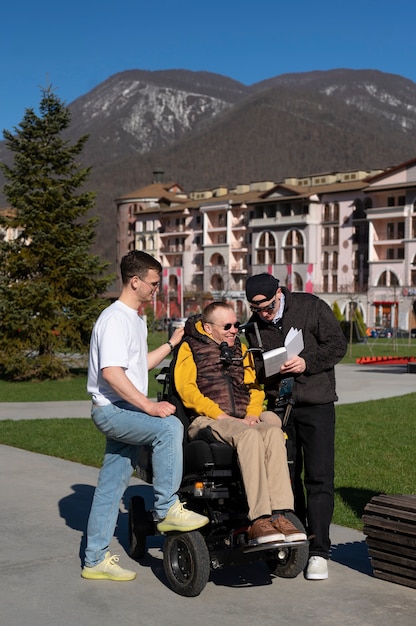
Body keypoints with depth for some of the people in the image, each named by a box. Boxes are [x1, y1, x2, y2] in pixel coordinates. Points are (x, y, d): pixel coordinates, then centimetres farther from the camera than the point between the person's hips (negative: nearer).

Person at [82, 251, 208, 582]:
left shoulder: (135, 319, 18)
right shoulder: (115, 319, -15)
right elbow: (111, 372, -25)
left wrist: (171, 345, 20)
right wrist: (149, 405, -26)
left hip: (124, 412, 10)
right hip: (112, 409, -10)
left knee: (112, 486, 10)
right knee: (169, 426, -29)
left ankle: (96, 560, 16)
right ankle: (167, 509, -21)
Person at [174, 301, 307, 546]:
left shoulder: (240, 349, 26)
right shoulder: (190, 347, 9)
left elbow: (254, 386, 19)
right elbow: (187, 390, -4)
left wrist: (252, 413, -3)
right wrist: (220, 415, -15)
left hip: (241, 421, 5)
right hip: (206, 421, -5)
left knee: (274, 431, -29)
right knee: (250, 435, -35)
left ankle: (280, 514, -37)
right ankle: (259, 521, -41)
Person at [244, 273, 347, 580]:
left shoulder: (312, 307, -4)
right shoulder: (254, 326, 7)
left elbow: (338, 345, -5)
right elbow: (257, 365, 14)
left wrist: (307, 362, -18)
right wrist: (266, 370, -9)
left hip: (315, 404, -4)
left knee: (319, 477, -6)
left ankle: (319, 551, 0)